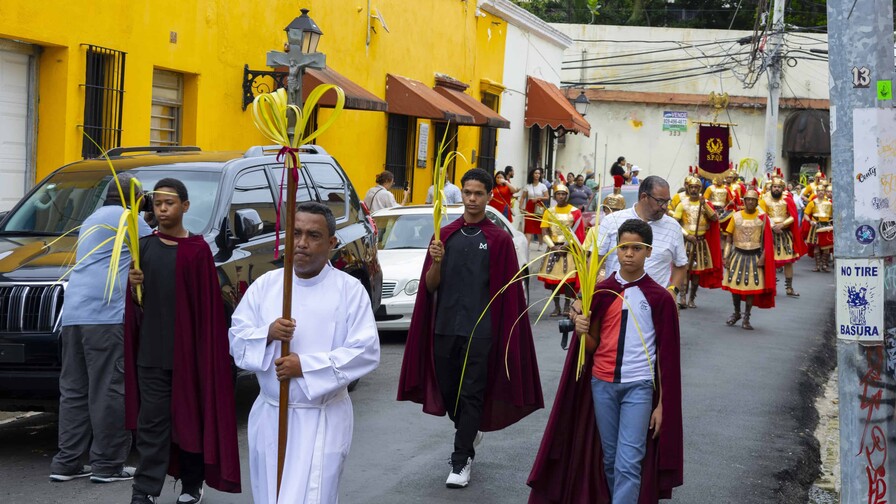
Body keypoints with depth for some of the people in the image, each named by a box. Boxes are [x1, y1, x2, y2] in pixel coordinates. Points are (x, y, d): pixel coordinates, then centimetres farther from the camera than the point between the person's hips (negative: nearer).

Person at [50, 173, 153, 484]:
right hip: (106, 315, -9)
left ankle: (67, 463, 9)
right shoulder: (127, 219, -1)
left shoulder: (91, 221, 28)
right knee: (110, 391, -6)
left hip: (72, 315, 9)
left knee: (74, 390, 10)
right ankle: (107, 465, -4)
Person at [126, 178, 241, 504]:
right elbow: (135, 305, 11)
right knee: (151, 422, -1)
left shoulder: (198, 250, -1)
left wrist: (205, 351, -11)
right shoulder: (145, 247, 9)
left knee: (191, 418, 9)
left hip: (188, 351, -2)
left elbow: (209, 304, -5)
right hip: (151, 352, 2)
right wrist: (133, 285, -12)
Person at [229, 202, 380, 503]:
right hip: (269, 415, 4)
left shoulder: (350, 289, -6)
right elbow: (236, 338, 5)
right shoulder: (266, 284, 5)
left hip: (322, 419, -4)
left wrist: (305, 366, -18)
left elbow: (366, 352, -13)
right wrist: (267, 334, -17)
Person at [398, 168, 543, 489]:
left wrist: (502, 333, -6)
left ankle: (461, 462, 3)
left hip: (479, 330, -3)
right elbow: (430, 286, 4)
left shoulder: (499, 240, -1)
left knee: (471, 396, -3)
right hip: (444, 327, 4)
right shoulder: (446, 235, 7)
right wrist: (437, 262, -15)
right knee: (447, 391, 12)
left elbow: (507, 290, -1)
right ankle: (469, 434, 39)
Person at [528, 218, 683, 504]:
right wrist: (582, 331, -16)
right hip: (602, 384, 3)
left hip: (639, 387, -3)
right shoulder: (601, 293, 3)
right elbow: (591, 346, 7)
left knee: (629, 463, -9)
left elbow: (667, 354, -1)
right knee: (609, 457, 12)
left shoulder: (659, 298, -4)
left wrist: (662, 404, -3)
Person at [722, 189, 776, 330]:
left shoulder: (763, 217, -4)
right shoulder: (736, 216, 0)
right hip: (738, 255, 1)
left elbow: (767, 239, -1)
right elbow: (729, 237, 5)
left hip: (755, 256, -1)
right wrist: (726, 256, -1)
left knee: (752, 287, 0)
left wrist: (763, 257, -9)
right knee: (735, 286, 6)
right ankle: (736, 313, 28)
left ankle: (746, 319, 10)